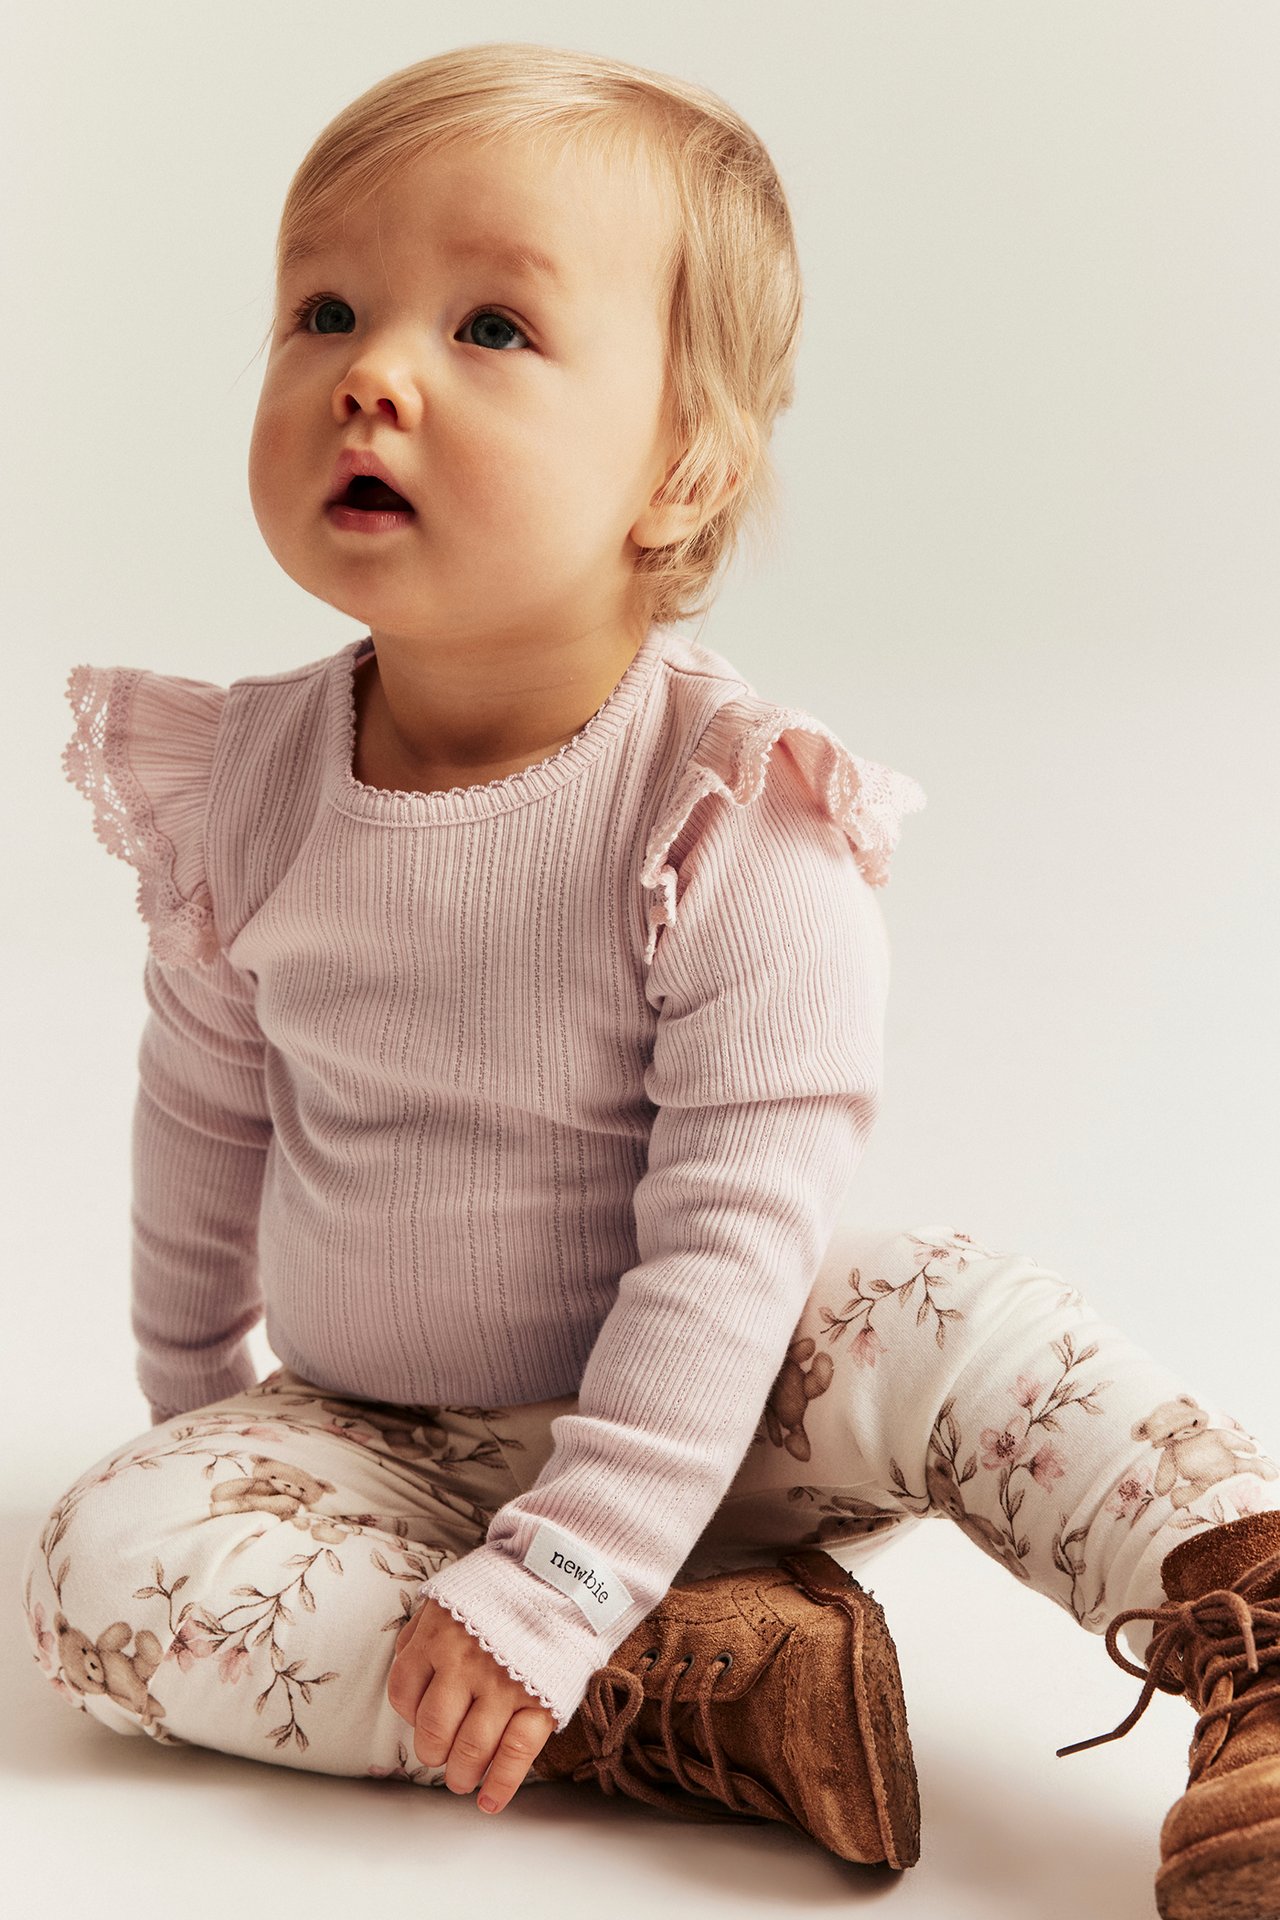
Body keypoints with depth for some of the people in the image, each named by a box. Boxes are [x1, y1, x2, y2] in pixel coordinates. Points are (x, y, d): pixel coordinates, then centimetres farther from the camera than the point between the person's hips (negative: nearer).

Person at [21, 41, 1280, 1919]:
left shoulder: (745, 832, -21)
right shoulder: (239, 779, -8)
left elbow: (733, 1237, -23)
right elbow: (206, 1119, 9)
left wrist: (558, 1581, -28)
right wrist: (190, 1402, 19)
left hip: (686, 1433, -3)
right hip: (367, 1442, 4)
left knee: (945, 1313, -31)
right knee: (105, 1566, -22)